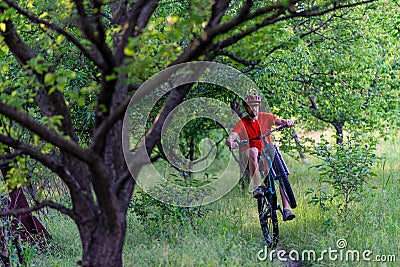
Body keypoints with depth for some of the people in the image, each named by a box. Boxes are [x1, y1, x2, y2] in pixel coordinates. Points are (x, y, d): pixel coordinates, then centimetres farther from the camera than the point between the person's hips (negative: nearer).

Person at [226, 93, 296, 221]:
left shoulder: (265, 117, 3)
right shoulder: (242, 123, -5)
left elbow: (280, 121, -10)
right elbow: (230, 138, -18)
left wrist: (288, 122, -34)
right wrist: (231, 143, -42)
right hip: (252, 158, -2)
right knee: (253, 150, -37)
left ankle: (286, 209, -22)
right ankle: (256, 187, -41)